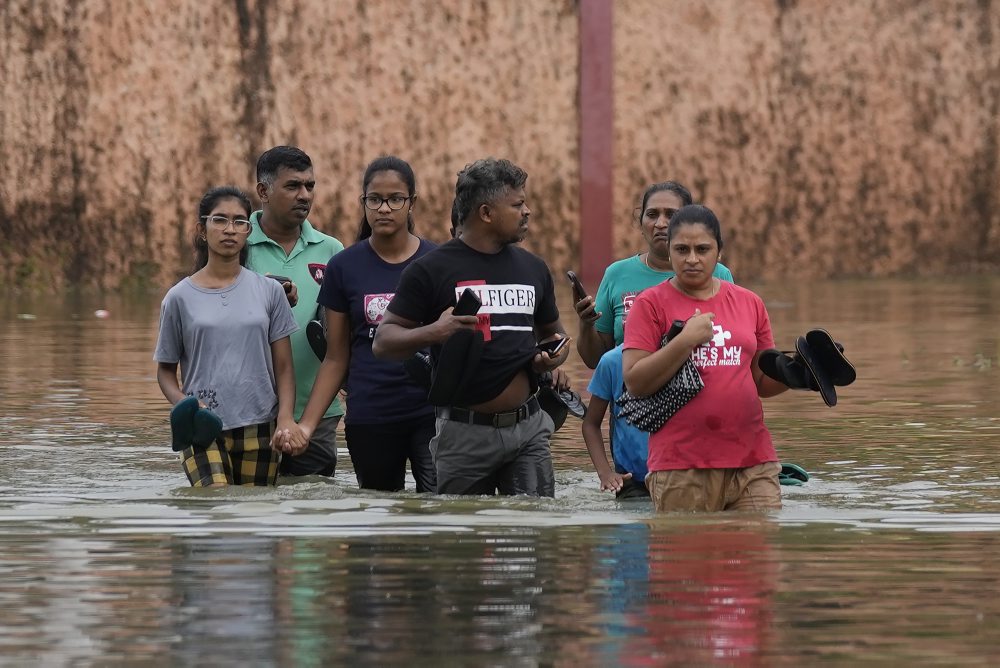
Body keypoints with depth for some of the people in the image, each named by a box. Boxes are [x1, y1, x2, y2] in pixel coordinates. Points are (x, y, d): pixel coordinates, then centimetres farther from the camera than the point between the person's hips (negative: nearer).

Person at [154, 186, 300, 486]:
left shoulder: (268, 291, 7)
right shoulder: (180, 298, 5)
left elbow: (284, 368, 9)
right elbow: (166, 370, 11)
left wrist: (285, 419, -8)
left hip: (258, 429, 2)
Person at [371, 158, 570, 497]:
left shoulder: (533, 268, 12)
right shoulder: (432, 270, -4)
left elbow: (553, 332, 26)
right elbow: (383, 341, -4)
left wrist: (555, 355, 2)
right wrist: (433, 332, -23)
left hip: (528, 429, 4)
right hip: (465, 432, -4)